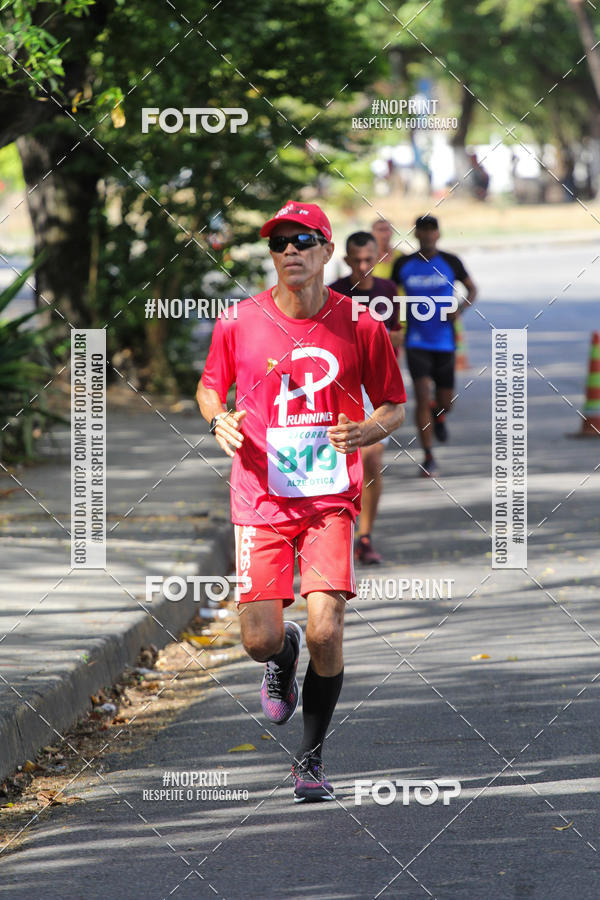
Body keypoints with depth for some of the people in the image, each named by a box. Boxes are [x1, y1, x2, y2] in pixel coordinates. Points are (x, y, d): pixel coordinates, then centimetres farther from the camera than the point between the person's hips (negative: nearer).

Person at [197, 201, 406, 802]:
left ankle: (311, 758, 6)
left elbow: (394, 407, 8)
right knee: (260, 639, -6)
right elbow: (209, 387, 15)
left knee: (325, 630, -14)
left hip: (332, 500, -1)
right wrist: (218, 420, -7)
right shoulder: (238, 323, -1)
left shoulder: (359, 326, -2)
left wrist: (366, 431, -14)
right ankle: (283, 655, 35)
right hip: (261, 500, 1)